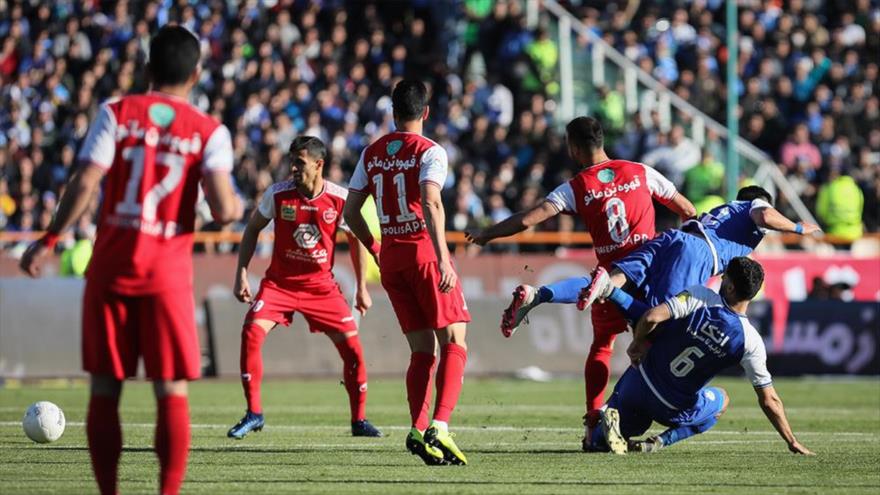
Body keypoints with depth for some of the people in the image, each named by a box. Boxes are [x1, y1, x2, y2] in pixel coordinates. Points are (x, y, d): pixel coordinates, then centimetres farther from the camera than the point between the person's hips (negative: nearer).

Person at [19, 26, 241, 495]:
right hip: (167, 273, -1)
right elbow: (223, 210, -11)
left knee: (105, 390, 7)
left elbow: (84, 184, -9)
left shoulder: (116, 113, 1)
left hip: (110, 267, 1)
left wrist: (48, 240, -1)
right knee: (172, 393, 3)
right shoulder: (209, 132, 0)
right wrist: (236, 206, 12)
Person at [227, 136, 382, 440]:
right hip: (279, 282, 0)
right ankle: (253, 413, -7)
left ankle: (359, 420, 10)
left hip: (321, 286, 0)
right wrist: (241, 274, -2)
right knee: (251, 333, -20)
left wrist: (362, 288, 6)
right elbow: (252, 229, 5)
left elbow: (357, 239, 5)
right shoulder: (278, 194, -10)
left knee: (352, 345, -8)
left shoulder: (340, 199, -10)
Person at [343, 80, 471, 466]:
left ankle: (418, 430, -4)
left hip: (391, 257, 5)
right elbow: (431, 204, -21)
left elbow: (350, 212, 12)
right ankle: (439, 425, -19)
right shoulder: (430, 152, -6)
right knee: (454, 343, -2)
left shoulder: (372, 154, 10)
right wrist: (443, 258, -26)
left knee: (422, 350, 10)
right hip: (424, 252, -5)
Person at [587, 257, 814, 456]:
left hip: (640, 382, 1)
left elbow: (651, 317, -26)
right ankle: (663, 441, 6)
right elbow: (769, 400, -10)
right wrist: (793, 442, 2)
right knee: (722, 399, 33)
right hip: (675, 410, -1)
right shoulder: (750, 342, -14)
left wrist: (637, 343, -3)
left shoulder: (700, 296, -16)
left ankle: (613, 417, -12)